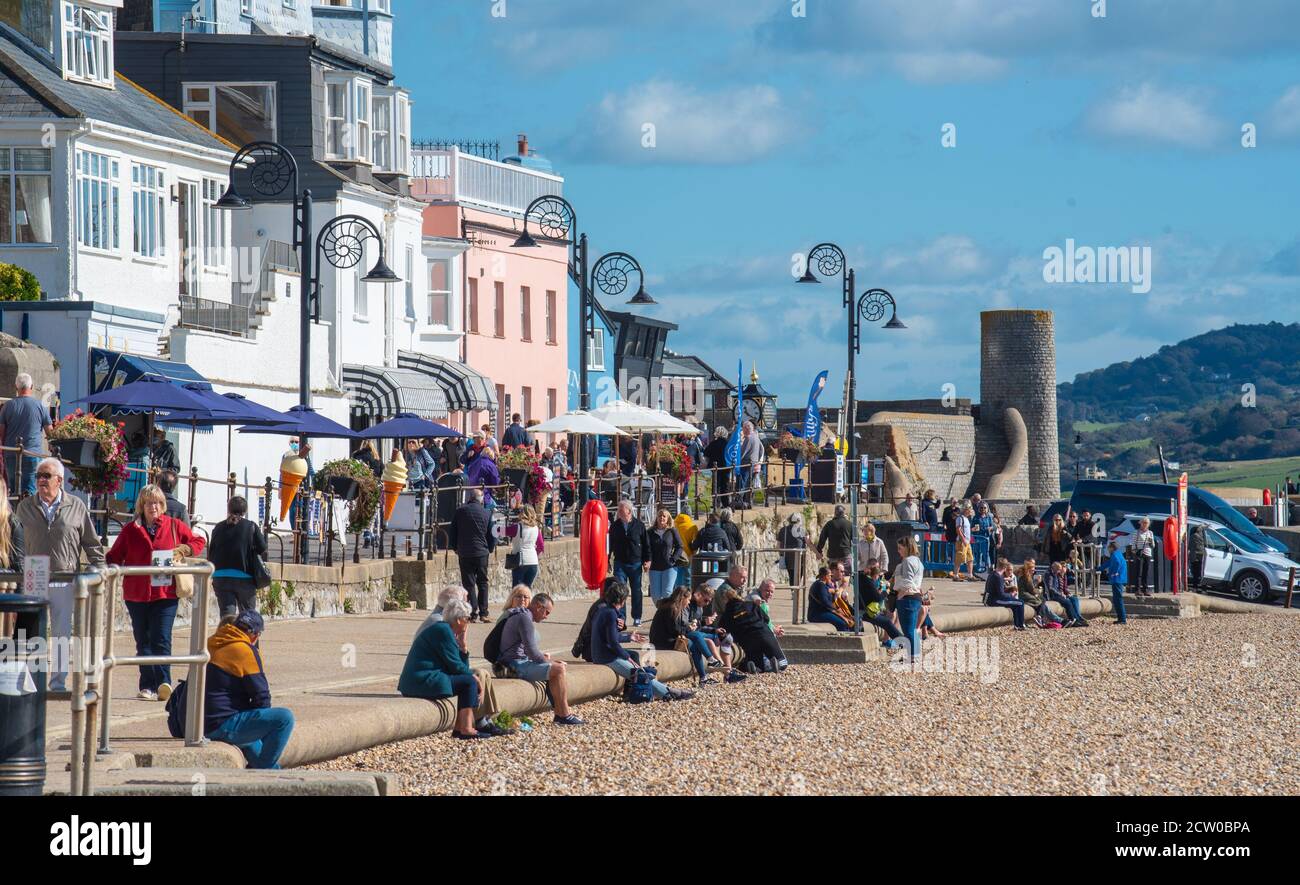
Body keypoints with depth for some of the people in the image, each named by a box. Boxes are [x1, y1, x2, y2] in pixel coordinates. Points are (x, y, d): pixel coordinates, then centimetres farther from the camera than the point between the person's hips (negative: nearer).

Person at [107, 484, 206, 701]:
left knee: (161, 640, -12)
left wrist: (183, 550, -3)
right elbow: (115, 556, 12)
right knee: (143, 642, 7)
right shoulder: (131, 529, 7)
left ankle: (163, 683, -18)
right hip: (137, 594, 2)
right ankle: (148, 686, 11)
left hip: (165, 592, -2)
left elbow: (198, 542, 16)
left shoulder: (174, 526, 6)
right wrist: (113, 567, -9)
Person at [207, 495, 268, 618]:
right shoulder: (251, 526, -4)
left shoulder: (218, 528, 4)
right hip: (245, 577, -2)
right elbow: (263, 550, -2)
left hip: (221, 578, 2)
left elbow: (211, 555, 7)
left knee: (227, 614, 2)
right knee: (248, 612, 12)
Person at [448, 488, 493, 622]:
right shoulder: (486, 513, -1)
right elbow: (492, 535, 4)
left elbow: (451, 532, 4)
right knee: (482, 583, 10)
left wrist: (455, 548, 17)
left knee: (469, 583, 2)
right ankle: (483, 613, 5)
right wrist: (489, 549, 19)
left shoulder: (460, 511, -2)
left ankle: (473, 612, -6)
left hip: (465, 552, -1)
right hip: (482, 553, 1)